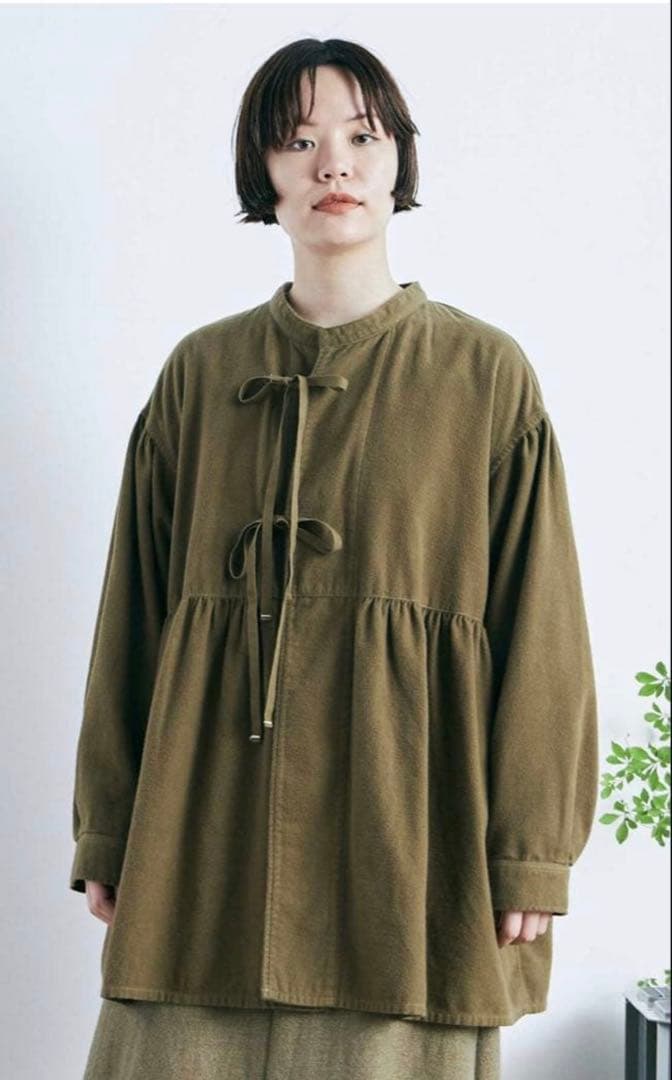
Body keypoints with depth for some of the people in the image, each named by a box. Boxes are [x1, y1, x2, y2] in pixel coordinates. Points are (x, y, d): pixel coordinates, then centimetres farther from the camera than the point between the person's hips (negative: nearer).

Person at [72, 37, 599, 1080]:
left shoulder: (487, 373, 3)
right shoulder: (201, 371, 8)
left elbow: (538, 618, 1)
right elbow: (135, 607, 10)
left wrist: (530, 853, -4)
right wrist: (109, 833, 6)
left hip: (409, 827, -2)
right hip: (211, 825, 2)